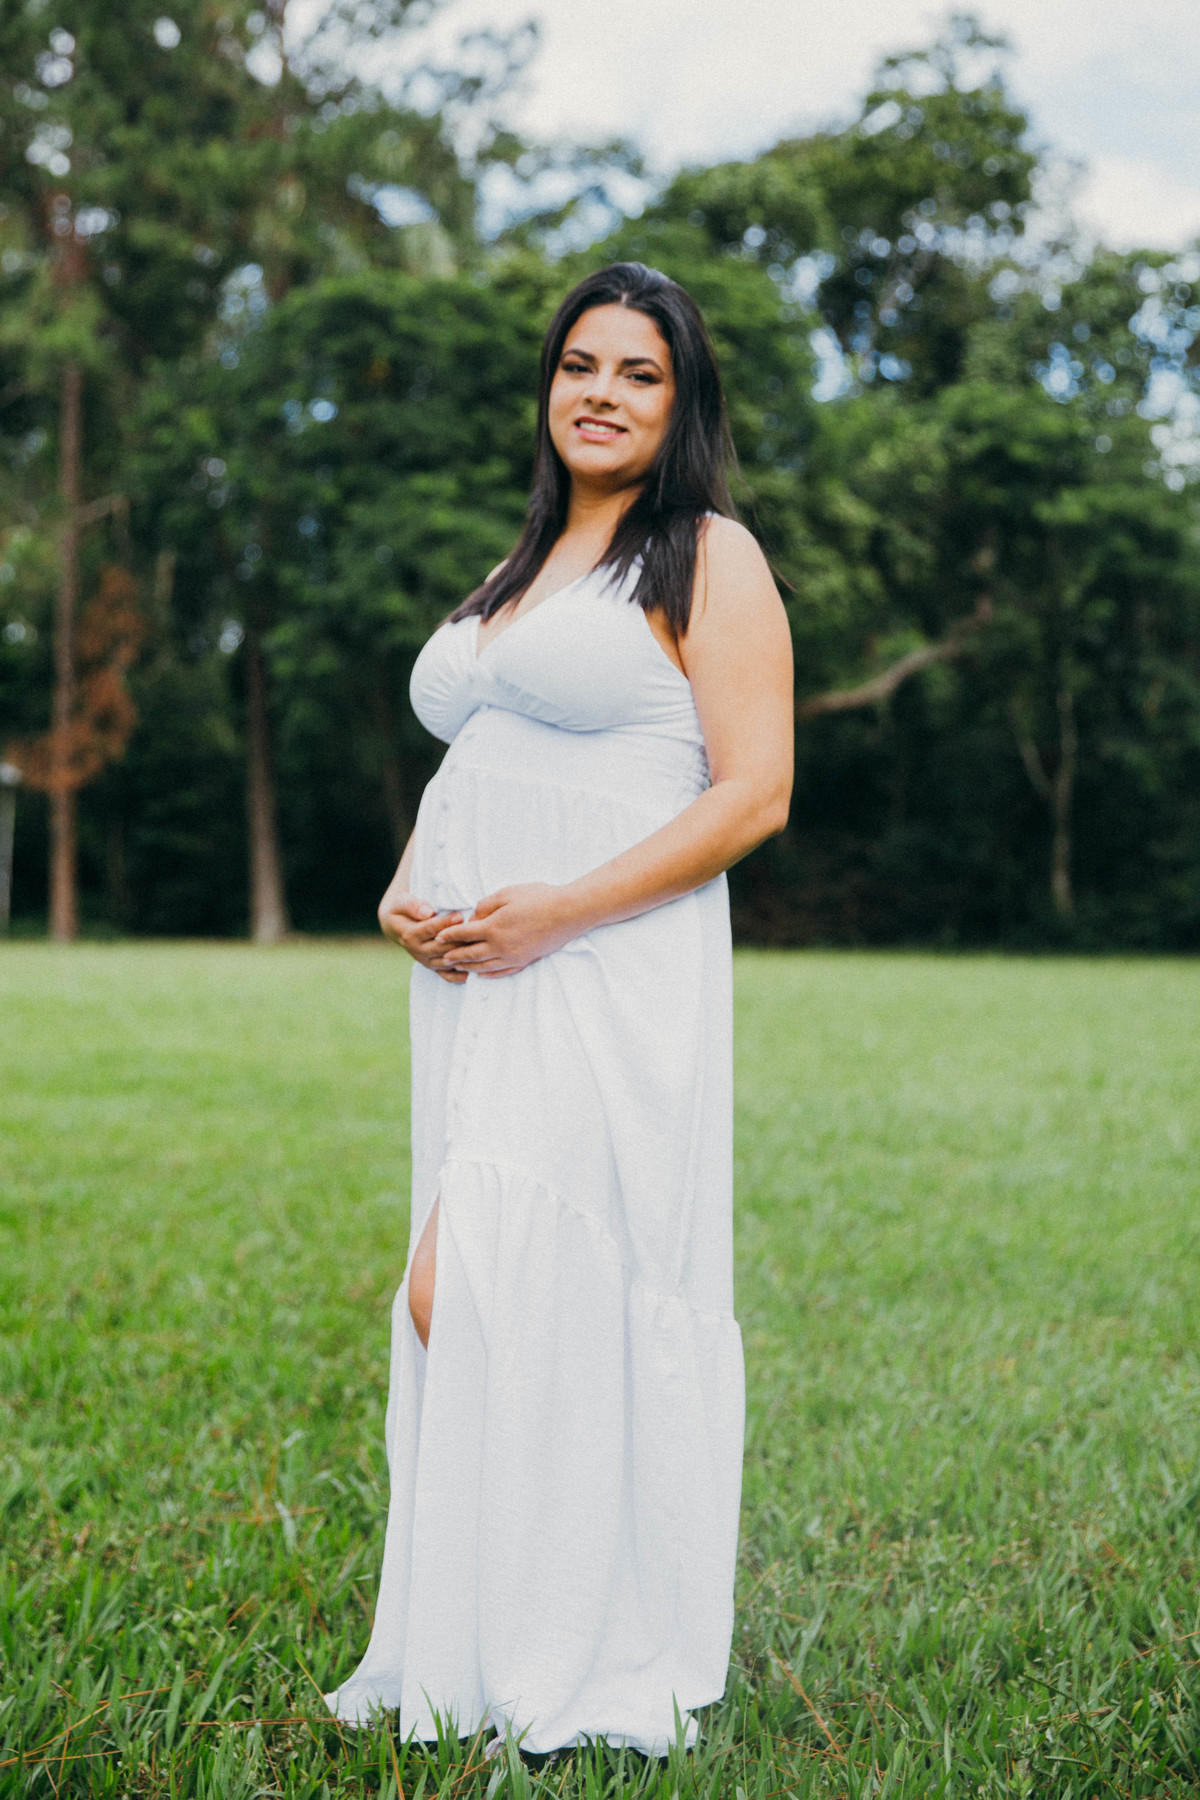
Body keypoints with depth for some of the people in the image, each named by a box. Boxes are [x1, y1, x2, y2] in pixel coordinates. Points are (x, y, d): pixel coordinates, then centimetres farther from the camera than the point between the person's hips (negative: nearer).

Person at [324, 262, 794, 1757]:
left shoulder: (708, 557, 0)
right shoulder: (518, 574, 22)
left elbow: (753, 794, -9)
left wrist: (558, 910, -17)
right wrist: (404, 894, 5)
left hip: (609, 974, -7)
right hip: (473, 976, 7)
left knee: (539, 1288, -12)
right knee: (471, 1298, 6)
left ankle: (599, 1661, 1)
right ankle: (474, 1645, 15)